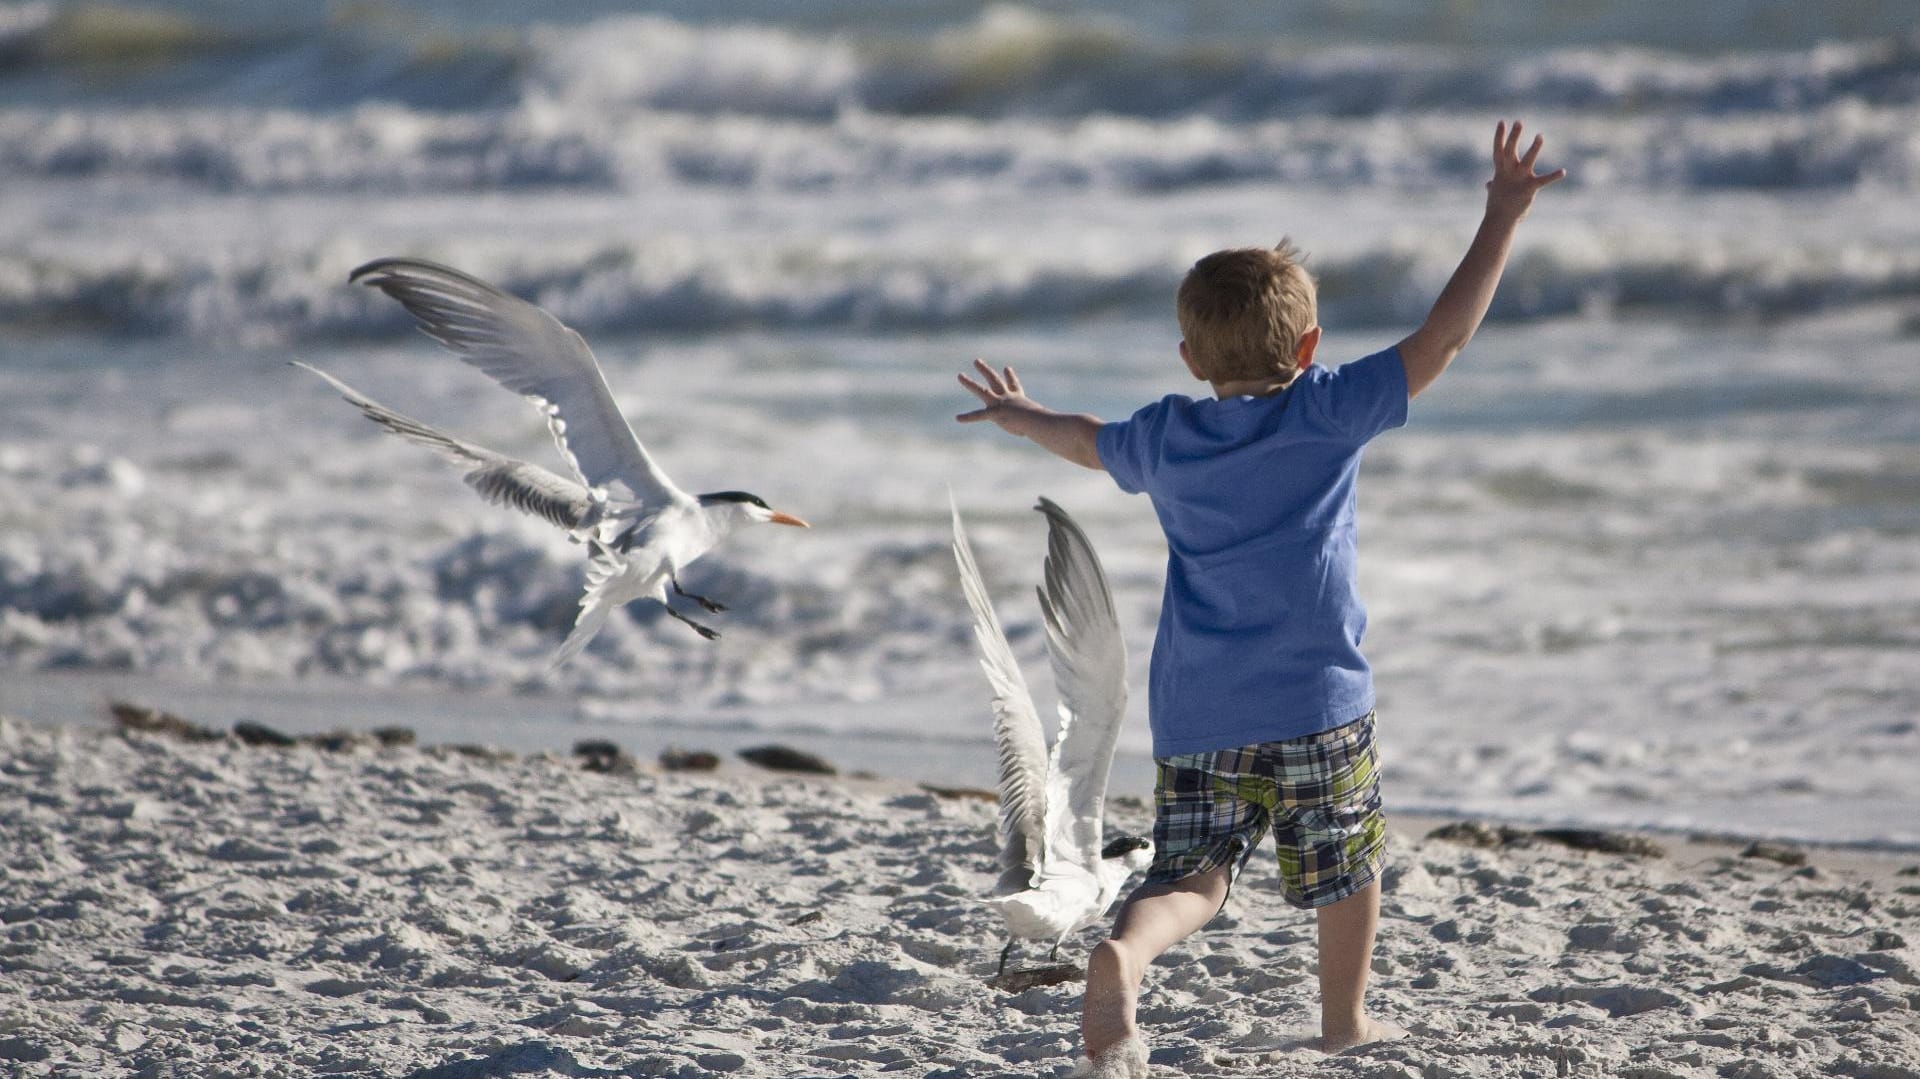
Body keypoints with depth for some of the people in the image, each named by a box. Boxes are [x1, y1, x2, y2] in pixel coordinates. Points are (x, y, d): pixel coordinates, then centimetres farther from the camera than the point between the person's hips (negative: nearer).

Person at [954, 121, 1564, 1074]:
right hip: (1318, 702, -3)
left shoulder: (1163, 440, 7)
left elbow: (1090, 441, 29)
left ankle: (1124, 955, -29)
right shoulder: (1330, 413, -5)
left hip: (1195, 712, 3)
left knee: (1189, 877, -1)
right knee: (1348, 859, 18)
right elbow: (1441, 337, -5)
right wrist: (1502, 217, 1)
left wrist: (1021, 415, 51)